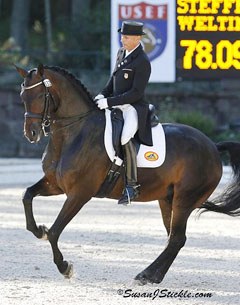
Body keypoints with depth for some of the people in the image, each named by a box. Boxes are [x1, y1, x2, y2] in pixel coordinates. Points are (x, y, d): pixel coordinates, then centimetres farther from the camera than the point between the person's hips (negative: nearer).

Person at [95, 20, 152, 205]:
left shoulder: (143, 62, -16)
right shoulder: (122, 53, 11)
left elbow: (136, 93, -19)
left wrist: (109, 102, -21)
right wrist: (103, 95, 6)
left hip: (133, 107, -10)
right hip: (115, 105, 10)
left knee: (124, 137, -33)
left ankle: (132, 185, -30)